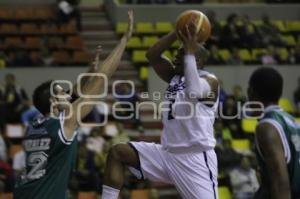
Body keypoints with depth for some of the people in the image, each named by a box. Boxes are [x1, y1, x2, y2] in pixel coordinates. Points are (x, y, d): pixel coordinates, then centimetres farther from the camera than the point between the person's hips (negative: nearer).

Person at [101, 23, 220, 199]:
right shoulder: (174, 76, 14)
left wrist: (190, 51, -24)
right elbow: (152, 55, 6)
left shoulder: (210, 80, -9)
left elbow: (193, 92, -32)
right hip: (167, 153, 8)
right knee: (118, 153, 2)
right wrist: (177, 33, -4)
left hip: (196, 158, -8)